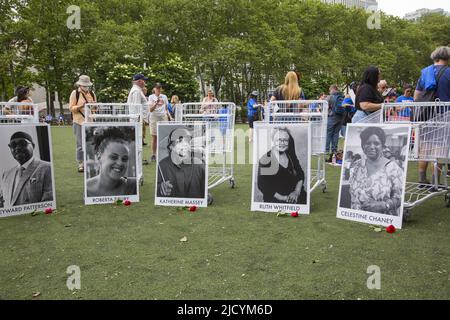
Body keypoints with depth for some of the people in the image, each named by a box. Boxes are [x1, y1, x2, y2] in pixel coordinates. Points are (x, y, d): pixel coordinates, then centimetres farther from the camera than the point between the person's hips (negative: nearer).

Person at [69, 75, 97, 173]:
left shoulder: (92, 94, 15)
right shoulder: (75, 93, 1)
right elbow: (71, 108, -4)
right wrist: (81, 106, -20)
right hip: (79, 122, -4)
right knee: (80, 144, -2)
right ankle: (81, 164, 5)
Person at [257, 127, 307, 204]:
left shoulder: (291, 156, 10)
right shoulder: (265, 160, -5)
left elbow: (300, 175, 14)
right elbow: (263, 185, -7)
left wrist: (297, 191, -5)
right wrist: (282, 198, -13)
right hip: (275, 201, -6)